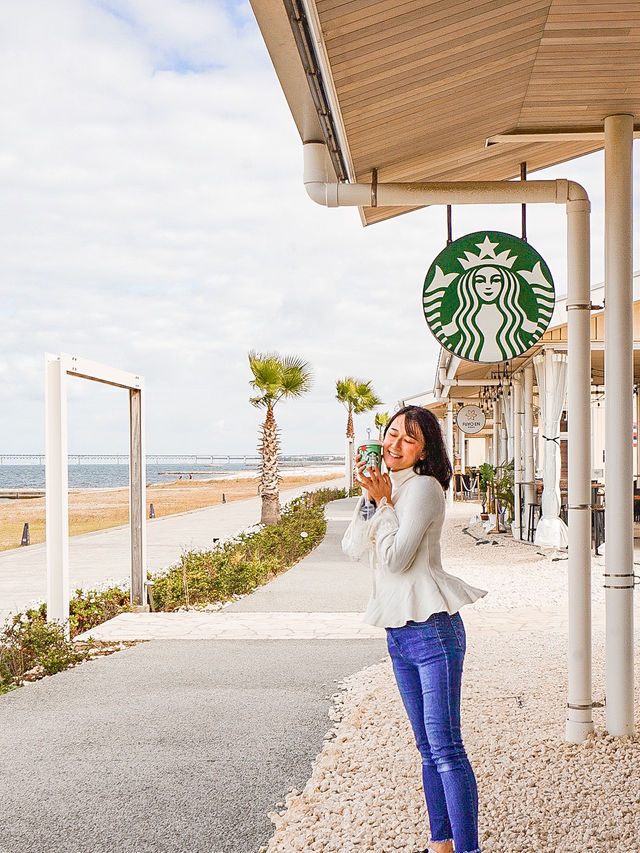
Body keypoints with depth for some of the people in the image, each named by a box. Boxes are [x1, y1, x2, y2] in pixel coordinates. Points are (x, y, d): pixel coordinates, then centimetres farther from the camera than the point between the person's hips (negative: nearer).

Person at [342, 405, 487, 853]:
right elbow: (353, 547, 6)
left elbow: (395, 559, -16)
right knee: (428, 748, 14)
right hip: (399, 633, 9)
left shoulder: (423, 488, -10)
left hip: (432, 628, -9)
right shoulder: (387, 489, 15)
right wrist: (369, 497, -4)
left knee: (445, 745, -10)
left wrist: (382, 502, -11)